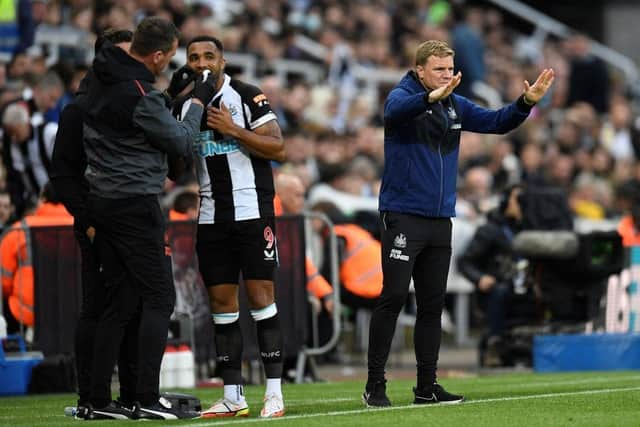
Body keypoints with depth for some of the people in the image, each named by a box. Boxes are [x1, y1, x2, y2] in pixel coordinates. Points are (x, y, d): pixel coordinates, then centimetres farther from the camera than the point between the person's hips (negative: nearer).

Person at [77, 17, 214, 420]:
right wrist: (199, 101, 5)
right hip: (135, 205, -9)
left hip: (102, 202, 9)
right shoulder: (141, 95, -19)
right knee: (159, 298, -4)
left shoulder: (101, 81, 6)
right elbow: (182, 142, -9)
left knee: (120, 302, 11)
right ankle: (148, 398, -10)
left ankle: (100, 400, 10)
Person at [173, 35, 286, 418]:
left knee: (261, 296, -7)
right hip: (212, 216, 5)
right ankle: (233, 397, 9)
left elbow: (278, 149, -12)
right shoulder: (183, 106, 10)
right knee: (222, 302, 5)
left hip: (252, 210, -5)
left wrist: (232, 130, -17)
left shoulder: (248, 97, -5)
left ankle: (275, 393, -5)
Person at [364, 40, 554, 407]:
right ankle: (375, 385, -5)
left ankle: (427, 386, 14)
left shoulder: (456, 105, 11)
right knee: (393, 298, -9)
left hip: (440, 221, 6)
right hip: (404, 217, -6)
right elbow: (395, 111, -30)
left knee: (432, 305, 8)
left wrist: (527, 102, -6)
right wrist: (431, 97, -49)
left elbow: (496, 122, 13)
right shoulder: (403, 96, -7)